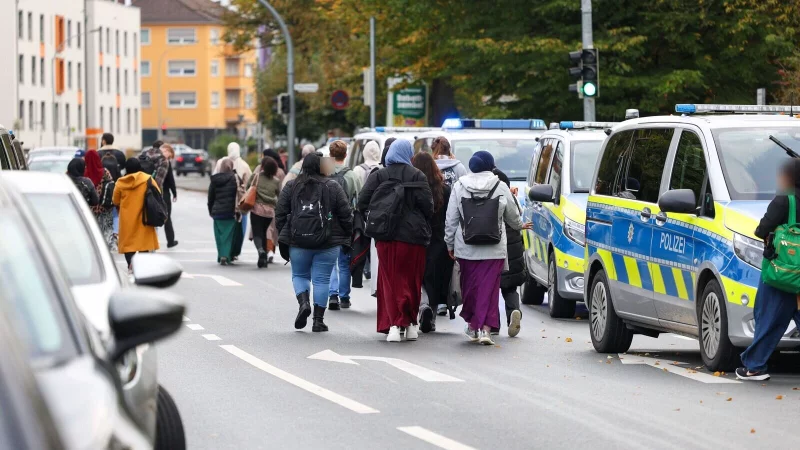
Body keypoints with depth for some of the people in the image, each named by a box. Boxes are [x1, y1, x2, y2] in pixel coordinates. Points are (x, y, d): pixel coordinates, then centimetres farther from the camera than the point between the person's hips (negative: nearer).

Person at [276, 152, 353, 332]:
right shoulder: (333, 187, 0)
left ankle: (303, 302, -10)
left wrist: (283, 236, 11)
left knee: (299, 275, 16)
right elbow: (345, 214, 0)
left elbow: (280, 213, 3)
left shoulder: (291, 187, 3)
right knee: (322, 279, 5)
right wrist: (347, 237, 10)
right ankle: (318, 320, 3)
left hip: (298, 242, 1)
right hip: (328, 243, -1)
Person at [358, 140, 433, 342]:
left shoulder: (378, 176, 3)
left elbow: (362, 202, -2)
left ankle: (393, 324, -10)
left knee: (390, 280, 3)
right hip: (413, 235, -1)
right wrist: (425, 225, 8)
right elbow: (427, 204, -10)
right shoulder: (417, 176, -4)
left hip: (386, 236, 1)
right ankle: (410, 323, 16)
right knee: (412, 280, 10)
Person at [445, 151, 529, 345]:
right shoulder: (501, 187, 0)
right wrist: (520, 226, 33)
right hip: (494, 249, -1)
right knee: (489, 286, -3)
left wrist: (450, 243, 14)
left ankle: (472, 324, 24)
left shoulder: (459, 187, 1)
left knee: (469, 285, 13)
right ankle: (485, 327, -11)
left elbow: (451, 219, 3)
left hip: (466, 248, 1)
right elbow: (512, 215, 12)